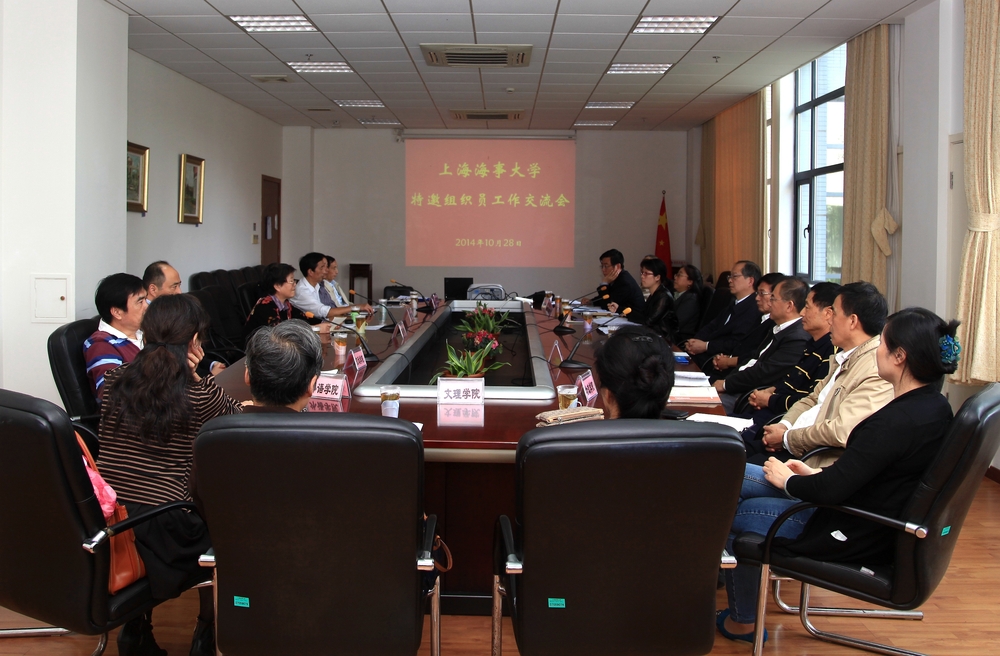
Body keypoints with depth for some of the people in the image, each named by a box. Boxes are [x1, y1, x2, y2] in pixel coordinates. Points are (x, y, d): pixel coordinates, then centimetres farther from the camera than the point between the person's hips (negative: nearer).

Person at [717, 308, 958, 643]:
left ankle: (741, 622, 26)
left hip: (855, 539, -9)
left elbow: (831, 490, -27)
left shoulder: (896, 421, -29)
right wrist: (814, 474, 7)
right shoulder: (934, 406, 0)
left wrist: (788, 480, -8)